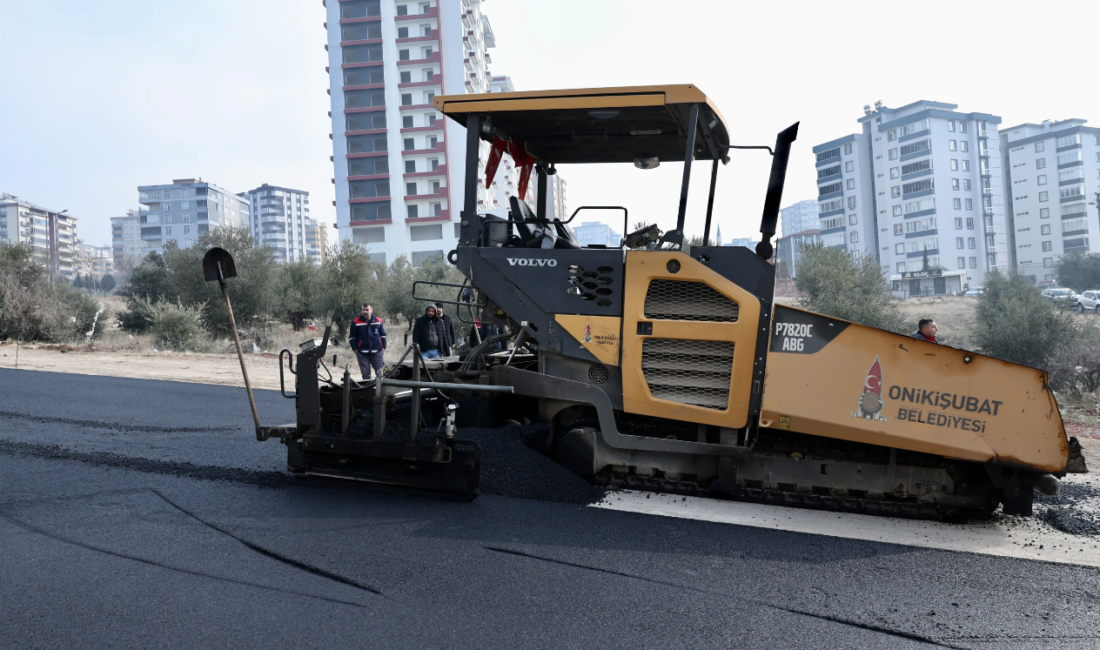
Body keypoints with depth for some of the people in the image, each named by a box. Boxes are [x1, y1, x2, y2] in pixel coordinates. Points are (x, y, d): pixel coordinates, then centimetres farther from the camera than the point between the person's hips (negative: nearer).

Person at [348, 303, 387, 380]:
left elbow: (383, 335, 15)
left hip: (377, 353, 1)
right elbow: (351, 337, 6)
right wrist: (355, 349, -1)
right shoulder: (356, 322, 1)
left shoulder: (378, 321, 6)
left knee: (380, 374, 1)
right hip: (362, 354, -1)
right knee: (365, 375, 4)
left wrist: (383, 348, 6)